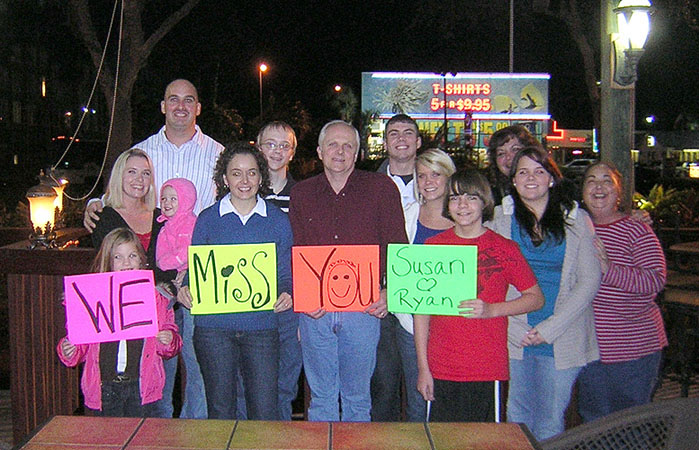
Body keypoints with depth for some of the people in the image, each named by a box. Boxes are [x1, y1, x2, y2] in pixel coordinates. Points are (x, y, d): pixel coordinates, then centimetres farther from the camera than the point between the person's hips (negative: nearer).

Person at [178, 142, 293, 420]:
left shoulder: (278, 220, 7)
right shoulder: (207, 219, 5)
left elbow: (285, 273, 10)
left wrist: (285, 294, -10)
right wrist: (185, 289, -10)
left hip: (261, 326, 0)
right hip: (214, 326, 0)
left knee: (265, 413, -1)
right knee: (220, 411, 9)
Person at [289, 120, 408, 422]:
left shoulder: (382, 189, 3)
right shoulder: (301, 194, 9)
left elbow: (397, 246, 1)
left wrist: (389, 291, -12)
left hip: (363, 307, -1)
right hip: (314, 309, 2)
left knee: (357, 396, 10)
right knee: (321, 396, 11)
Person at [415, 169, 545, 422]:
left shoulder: (505, 249, 1)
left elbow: (536, 298, 6)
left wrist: (491, 310, -11)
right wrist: (423, 368, 1)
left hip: (489, 371, -1)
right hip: (441, 370, 1)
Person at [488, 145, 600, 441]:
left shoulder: (576, 220, 4)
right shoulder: (499, 218, 4)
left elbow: (589, 281, -1)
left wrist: (550, 329, -9)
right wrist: (516, 328, -9)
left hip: (562, 338, 0)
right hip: (514, 336, 1)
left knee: (551, 420, 6)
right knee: (517, 416, 8)